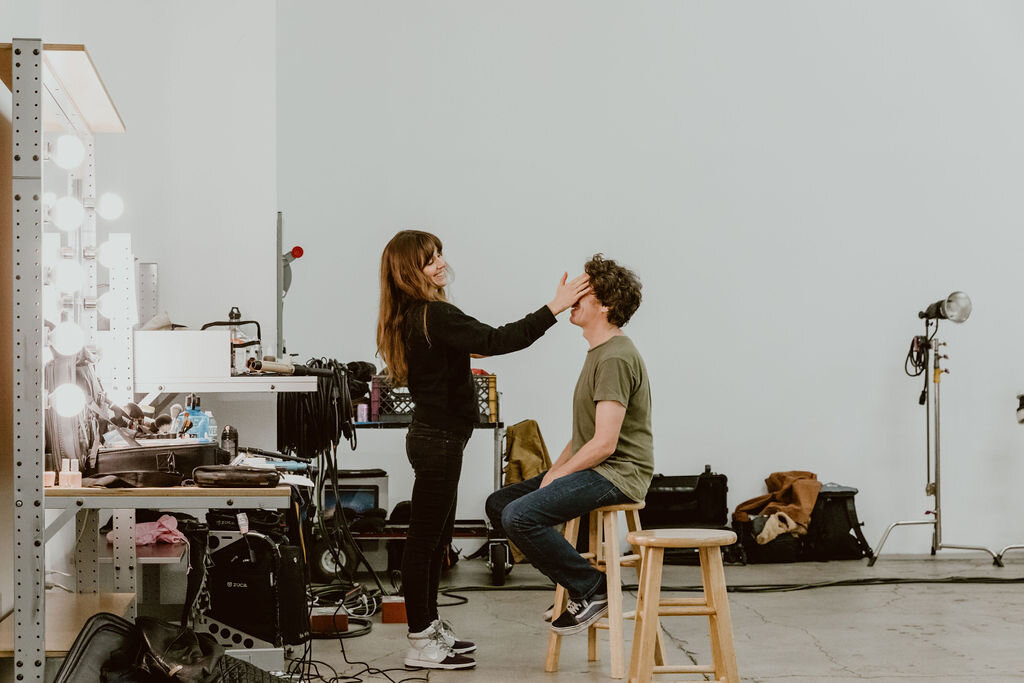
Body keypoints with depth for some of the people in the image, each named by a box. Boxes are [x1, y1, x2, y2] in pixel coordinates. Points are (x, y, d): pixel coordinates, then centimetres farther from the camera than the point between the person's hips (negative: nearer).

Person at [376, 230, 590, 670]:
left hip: (433, 433, 10)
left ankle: (431, 629, 27)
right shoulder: (434, 316, -21)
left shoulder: (412, 317, 10)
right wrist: (553, 309, -29)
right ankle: (421, 645, 3)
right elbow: (496, 341, -29)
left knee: (436, 537, 17)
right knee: (425, 540, -4)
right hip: (439, 439, -10)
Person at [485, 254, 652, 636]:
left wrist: (557, 476, -12)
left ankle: (591, 590, -10)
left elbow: (604, 443, -23)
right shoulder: (600, 352, 17)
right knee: (498, 504, 7)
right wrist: (555, 470, 7)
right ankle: (581, 583, 6)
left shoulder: (615, 358, -17)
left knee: (519, 516, -25)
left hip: (617, 474, -11)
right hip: (591, 469, 11)